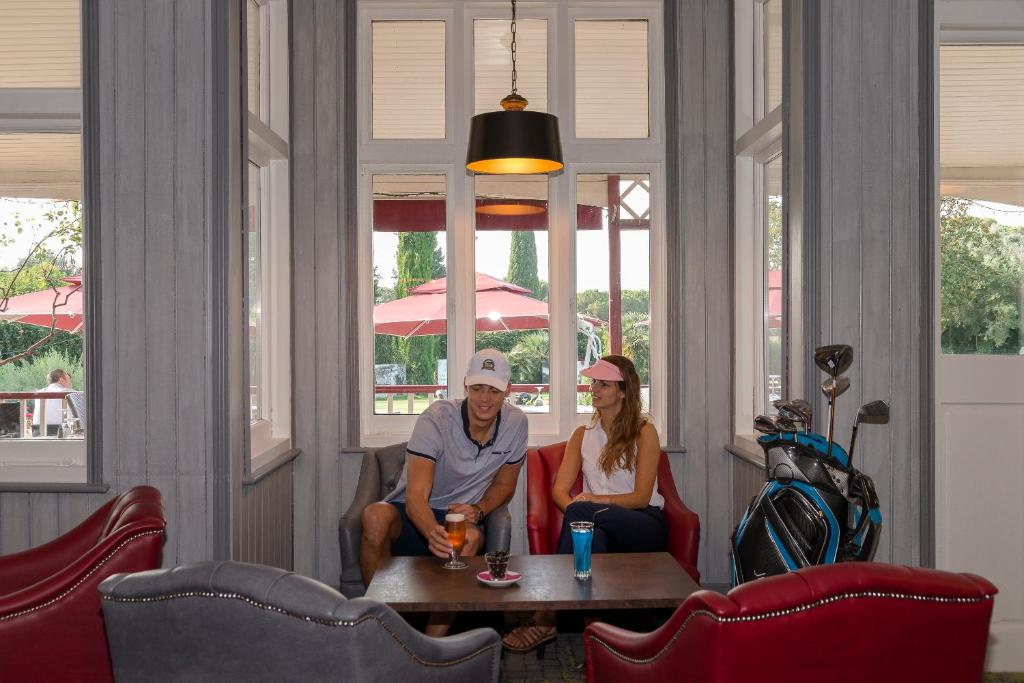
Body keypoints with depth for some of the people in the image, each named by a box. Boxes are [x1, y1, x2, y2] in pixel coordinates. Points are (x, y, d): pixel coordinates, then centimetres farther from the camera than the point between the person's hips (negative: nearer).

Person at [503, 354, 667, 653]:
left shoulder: (644, 432, 4)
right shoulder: (583, 435, 18)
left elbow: (642, 497, -5)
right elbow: (560, 489, 6)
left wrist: (595, 500, -20)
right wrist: (574, 507, -18)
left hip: (645, 525, -3)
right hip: (602, 524, 3)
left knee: (580, 512, -34)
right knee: (592, 534, -37)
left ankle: (547, 616, -37)